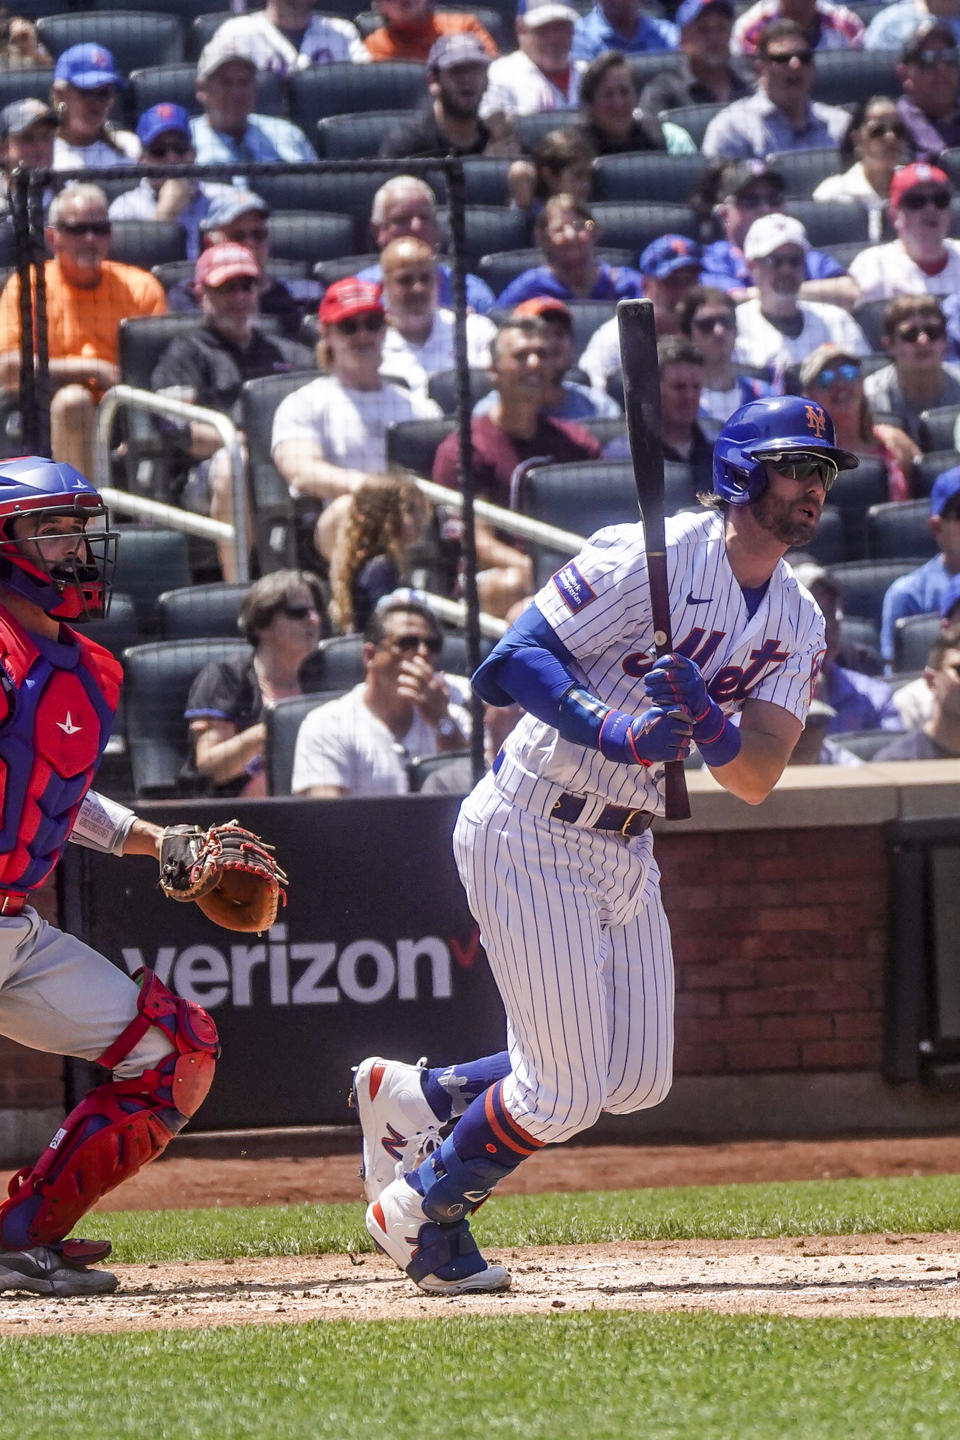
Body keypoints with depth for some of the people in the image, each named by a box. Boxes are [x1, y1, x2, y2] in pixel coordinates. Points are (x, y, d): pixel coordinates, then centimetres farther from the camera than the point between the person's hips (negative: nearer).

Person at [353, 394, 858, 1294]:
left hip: (626, 849, 8)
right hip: (531, 836, -8)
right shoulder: (651, 558, -17)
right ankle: (419, 1211, 16)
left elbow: (755, 781, -4)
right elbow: (514, 660, -22)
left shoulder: (797, 624, 5)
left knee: (637, 1081, 10)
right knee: (564, 1092, -8)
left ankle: (411, 1097, 27)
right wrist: (615, 732, -34)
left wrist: (704, 718, -25)